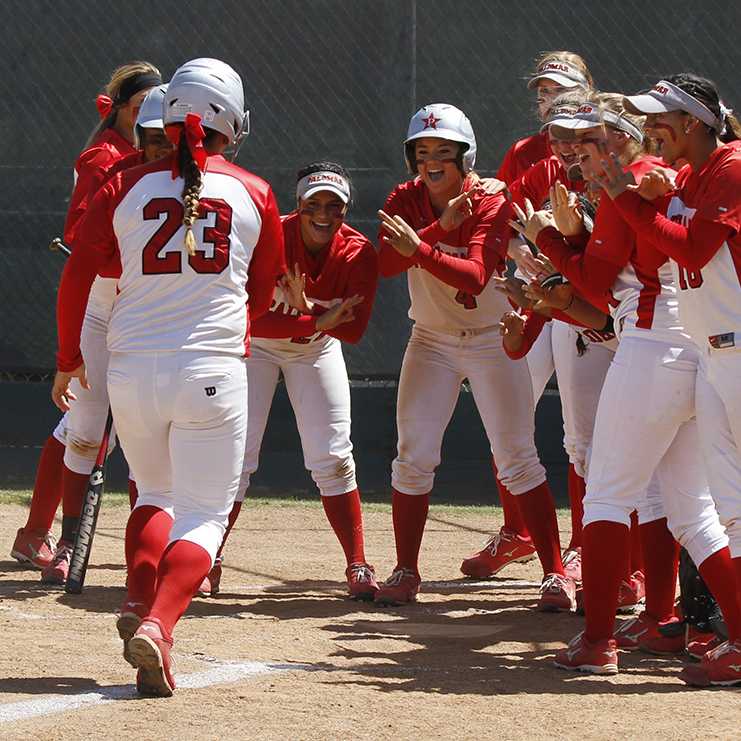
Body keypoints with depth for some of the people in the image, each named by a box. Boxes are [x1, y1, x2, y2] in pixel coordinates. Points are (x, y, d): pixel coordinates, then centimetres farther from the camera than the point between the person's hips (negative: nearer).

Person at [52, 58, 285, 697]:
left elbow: (78, 276, 2)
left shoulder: (124, 188, 3)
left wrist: (68, 359, 15)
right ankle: (157, 625, -22)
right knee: (204, 516, 2)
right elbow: (262, 298, 14)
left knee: (154, 494, 24)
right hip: (213, 371, -2)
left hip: (132, 369, 2)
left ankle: (139, 603, 1)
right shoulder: (255, 194, 4)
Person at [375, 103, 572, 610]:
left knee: (518, 460, -6)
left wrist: (421, 250, -46)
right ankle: (405, 573, 7)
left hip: (493, 341, -3)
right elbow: (385, 263, -22)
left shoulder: (491, 206, -16)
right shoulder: (405, 201, -5)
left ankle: (556, 573, -2)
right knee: (414, 457, -3)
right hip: (431, 342, 3)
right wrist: (440, 227, -33)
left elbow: (475, 277, -31)